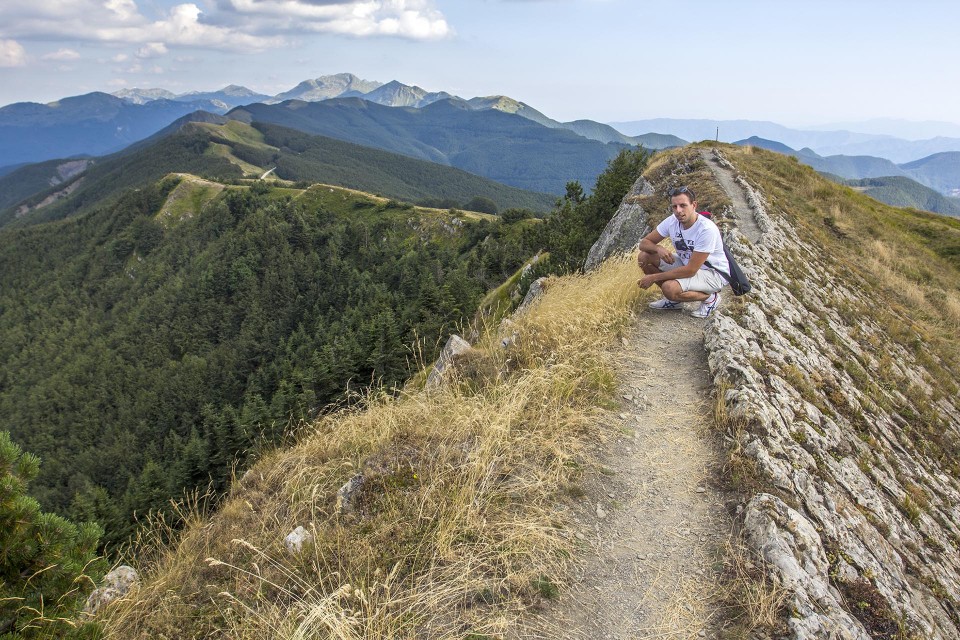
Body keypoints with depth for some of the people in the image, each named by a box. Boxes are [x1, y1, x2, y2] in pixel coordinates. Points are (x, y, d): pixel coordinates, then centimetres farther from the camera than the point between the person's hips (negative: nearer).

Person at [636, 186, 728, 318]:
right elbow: (644, 243, -2)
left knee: (669, 288, -33)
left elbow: (690, 270, -30)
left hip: (713, 273, -7)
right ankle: (674, 300, 6)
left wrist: (654, 277, -26)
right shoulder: (672, 221, -11)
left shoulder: (706, 229, -30)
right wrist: (658, 249, -27)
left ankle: (709, 298, -3)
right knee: (644, 257, -9)